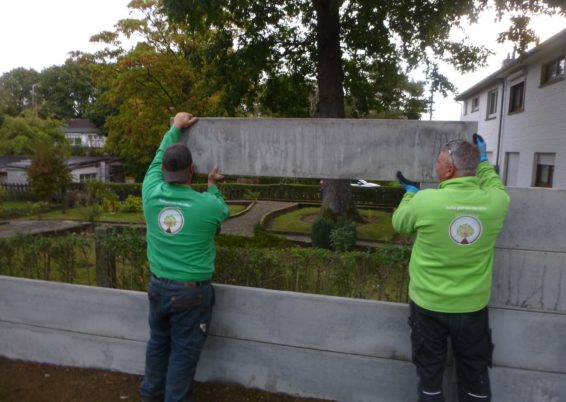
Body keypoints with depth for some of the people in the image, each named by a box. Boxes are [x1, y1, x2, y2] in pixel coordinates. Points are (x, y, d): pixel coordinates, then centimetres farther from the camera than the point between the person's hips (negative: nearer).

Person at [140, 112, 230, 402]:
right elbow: (222, 210, 8)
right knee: (184, 351, 11)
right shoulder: (208, 205, -18)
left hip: (159, 286, 5)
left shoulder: (151, 194, -9)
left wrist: (175, 129, 22)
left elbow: (157, 161, 10)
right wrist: (212, 185, 24)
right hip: (192, 292, -4)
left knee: (158, 341, 24)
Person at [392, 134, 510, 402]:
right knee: (475, 375, 21)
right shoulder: (495, 201, -11)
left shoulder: (424, 200, -19)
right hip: (473, 307, 2)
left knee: (430, 372, 16)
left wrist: (411, 192, 18)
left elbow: (399, 223, 2)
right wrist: (483, 160, 26)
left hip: (429, 305, -2)